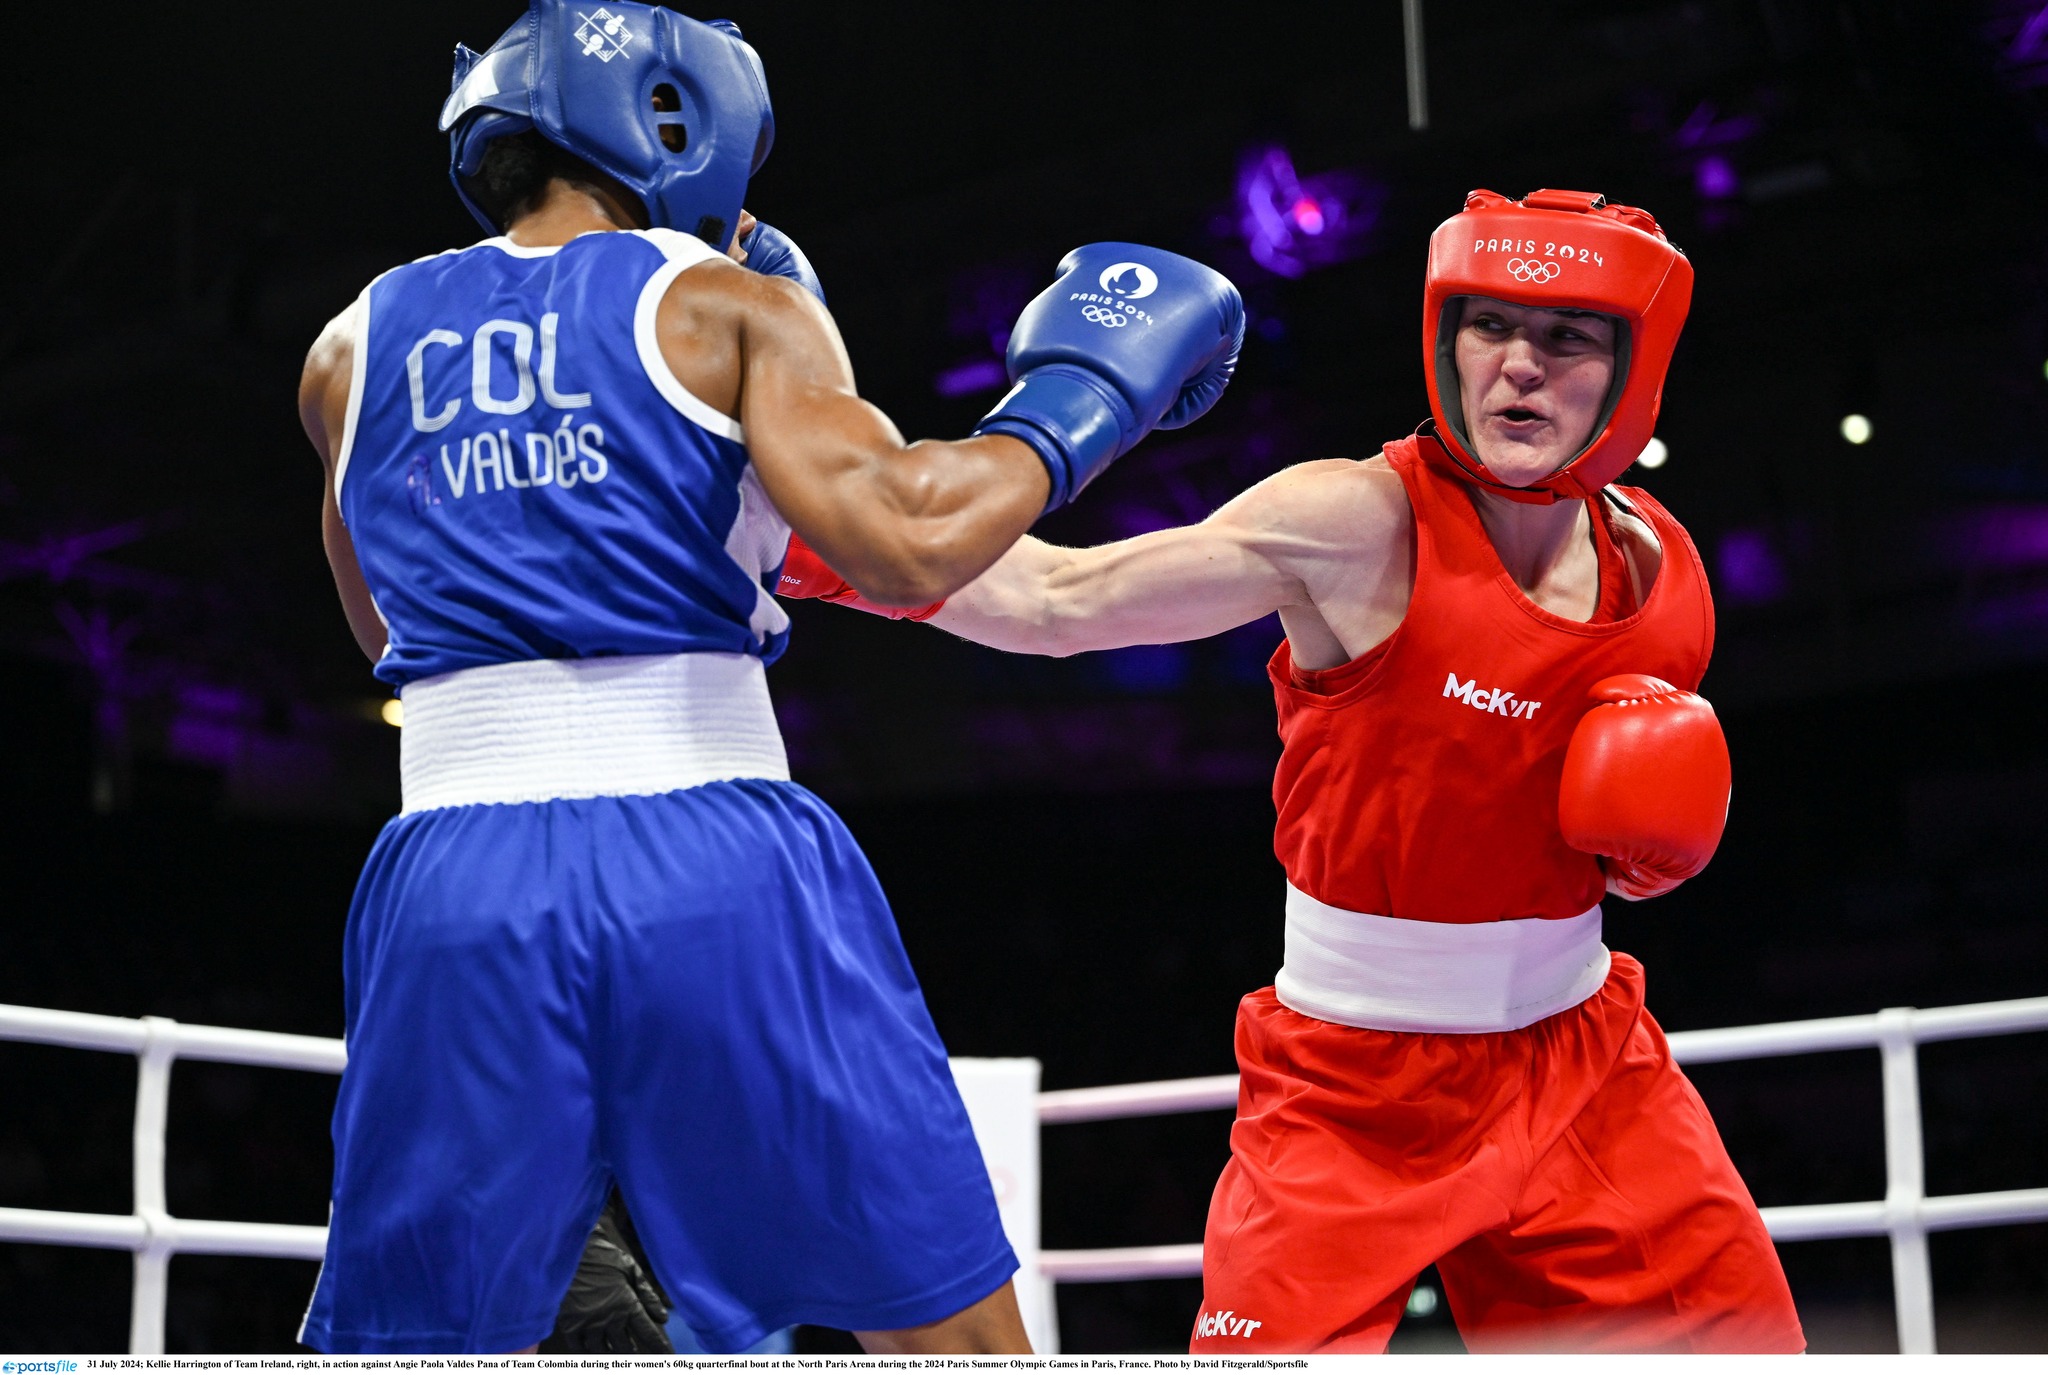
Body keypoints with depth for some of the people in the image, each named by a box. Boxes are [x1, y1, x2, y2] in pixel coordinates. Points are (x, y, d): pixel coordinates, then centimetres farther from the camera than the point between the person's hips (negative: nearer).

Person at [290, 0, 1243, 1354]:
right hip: (717, 862, -3)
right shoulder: (724, 308, 5)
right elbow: (907, 539, -11)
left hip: (458, 876, 3)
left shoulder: (355, 349, 18)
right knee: (952, 1332, 8)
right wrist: (1076, 397, 5)